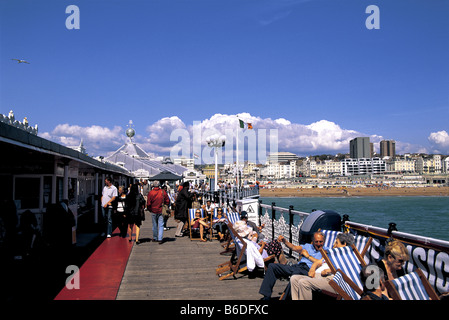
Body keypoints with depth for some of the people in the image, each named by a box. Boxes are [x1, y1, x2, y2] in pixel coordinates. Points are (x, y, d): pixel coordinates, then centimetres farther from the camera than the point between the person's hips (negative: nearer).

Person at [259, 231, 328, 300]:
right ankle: (266, 296, -7)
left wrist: (308, 256, 1)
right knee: (272, 266, -7)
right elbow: (294, 248, 13)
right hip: (297, 266, 7)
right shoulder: (308, 246, 27)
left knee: (296, 273, -42)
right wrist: (284, 241, -2)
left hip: (308, 269, -6)